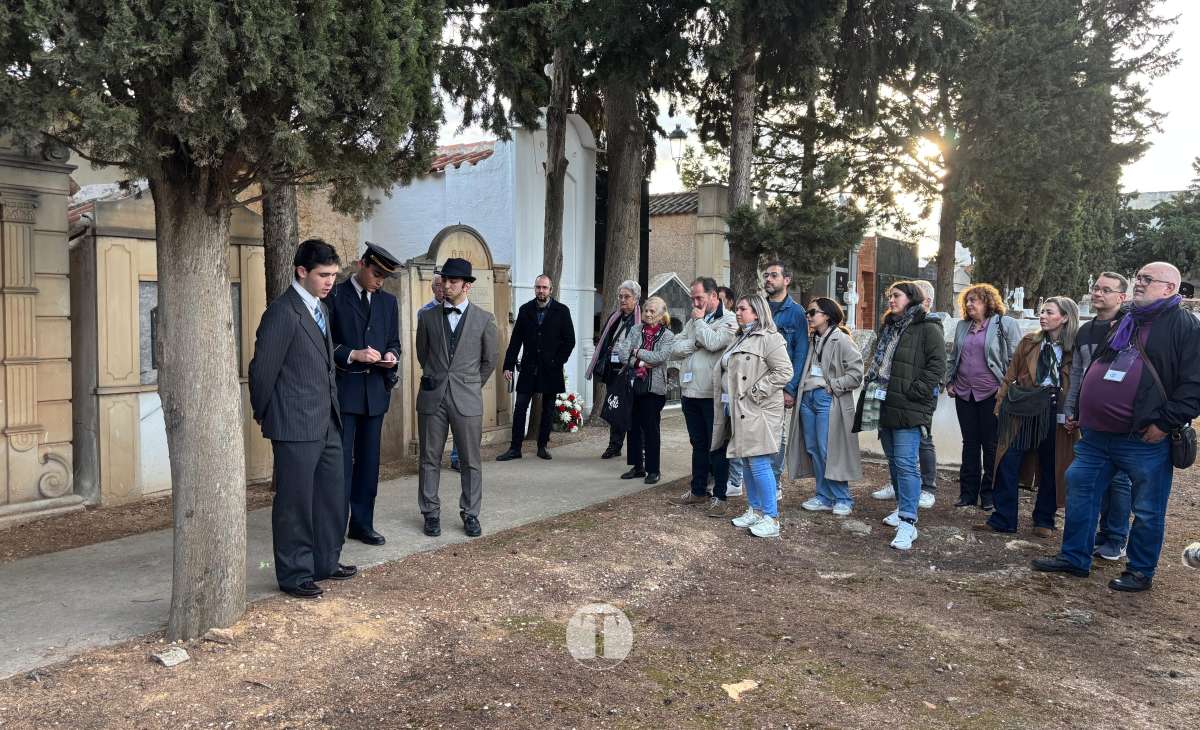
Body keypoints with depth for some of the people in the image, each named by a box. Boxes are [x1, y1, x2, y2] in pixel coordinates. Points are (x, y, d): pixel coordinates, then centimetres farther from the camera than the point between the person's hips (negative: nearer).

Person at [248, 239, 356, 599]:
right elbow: (262, 369, -13)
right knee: (295, 502, 3)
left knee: (332, 496, 16)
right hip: (296, 426, -9)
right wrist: (263, 415, -2)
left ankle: (325, 562, 31)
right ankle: (294, 575, 15)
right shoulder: (283, 312, -16)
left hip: (327, 423, 9)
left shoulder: (320, 308, 13)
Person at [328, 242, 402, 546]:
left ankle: (362, 524, 20)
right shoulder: (334, 296, -4)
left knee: (369, 461, 11)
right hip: (342, 388, -5)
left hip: (376, 389, 5)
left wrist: (391, 356, -4)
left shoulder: (388, 301, 12)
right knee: (341, 459, -4)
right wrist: (353, 354, -20)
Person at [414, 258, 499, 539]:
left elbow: (490, 359, 9)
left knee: (470, 461, 4)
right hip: (432, 397, 1)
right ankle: (431, 513, 17)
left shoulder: (484, 319, 1)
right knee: (430, 458, 6)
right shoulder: (427, 316, 5)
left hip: (467, 399, -1)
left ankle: (470, 514, 16)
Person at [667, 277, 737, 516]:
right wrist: (696, 343, -10)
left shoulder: (728, 320, -5)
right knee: (698, 444, 16)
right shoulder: (693, 321, 16)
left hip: (713, 394, -7)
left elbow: (712, 342, -23)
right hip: (690, 392, 7)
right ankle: (698, 491, 26)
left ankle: (719, 496, 6)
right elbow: (675, 349, 6)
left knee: (717, 446, 0)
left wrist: (700, 321, -8)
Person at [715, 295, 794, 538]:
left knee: (759, 464, -9)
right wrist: (728, 405, 17)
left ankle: (771, 518, -2)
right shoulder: (741, 339, 20)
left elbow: (784, 372, -17)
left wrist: (755, 392, -17)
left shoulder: (769, 338, -10)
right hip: (739, 411, 9)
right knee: (747, 463, 14)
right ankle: (754, 510, 25)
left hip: (758, 411, -9)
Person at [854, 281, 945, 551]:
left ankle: (907, 523, -12)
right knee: (893, 460, 16)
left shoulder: (928, 329, -6)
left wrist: (915, 392, -18)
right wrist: (871, 386, 15)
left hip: (908, 409, -8)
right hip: (884, 406, 9)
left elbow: (936, 365, -13)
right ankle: (903, 507, 30)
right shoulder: (888, 328, 19)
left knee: (905, 463, -13)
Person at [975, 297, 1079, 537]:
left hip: (1055, 416, -2)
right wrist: (1000, 403, 5)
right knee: (1008, 464, 0)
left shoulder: (1075, 348, -2)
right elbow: (1011, 375, 9)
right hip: (1021, 410, 2)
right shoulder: (1028, 342, 5)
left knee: (1050, 468, 9)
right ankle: (1002, 519, 9)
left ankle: (1044, 520, 25)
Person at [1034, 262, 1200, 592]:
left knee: (1148, 509, 6)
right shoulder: (1125, 321, 16)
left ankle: (1141, 572, 21)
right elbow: (1096, 367, 24)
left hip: (1145, 440, -7)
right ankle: (1074, 557, 23)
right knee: (1080, 491, 11)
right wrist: (1084, 415, 21)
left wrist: (1165, 422, -18)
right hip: (1096, 434, 7)